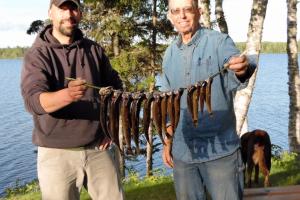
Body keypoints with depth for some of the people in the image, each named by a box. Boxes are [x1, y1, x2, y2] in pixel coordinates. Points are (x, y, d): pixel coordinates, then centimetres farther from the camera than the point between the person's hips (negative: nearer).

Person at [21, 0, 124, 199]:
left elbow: (115, 88, 15)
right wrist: (67, 95, -42)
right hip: (56, 153, -3)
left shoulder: (94, 49, 5)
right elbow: (33, 100, -22)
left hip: (98, 148, 3)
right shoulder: (37, 54, -7)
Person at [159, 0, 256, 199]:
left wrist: (243, 69, -49)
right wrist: (167, 141, 11)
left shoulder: (219, 41, -7)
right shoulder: (169, 54, 8)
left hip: (220, 148, -4)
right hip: (182, 151, 5)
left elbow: (233, 79, -27)